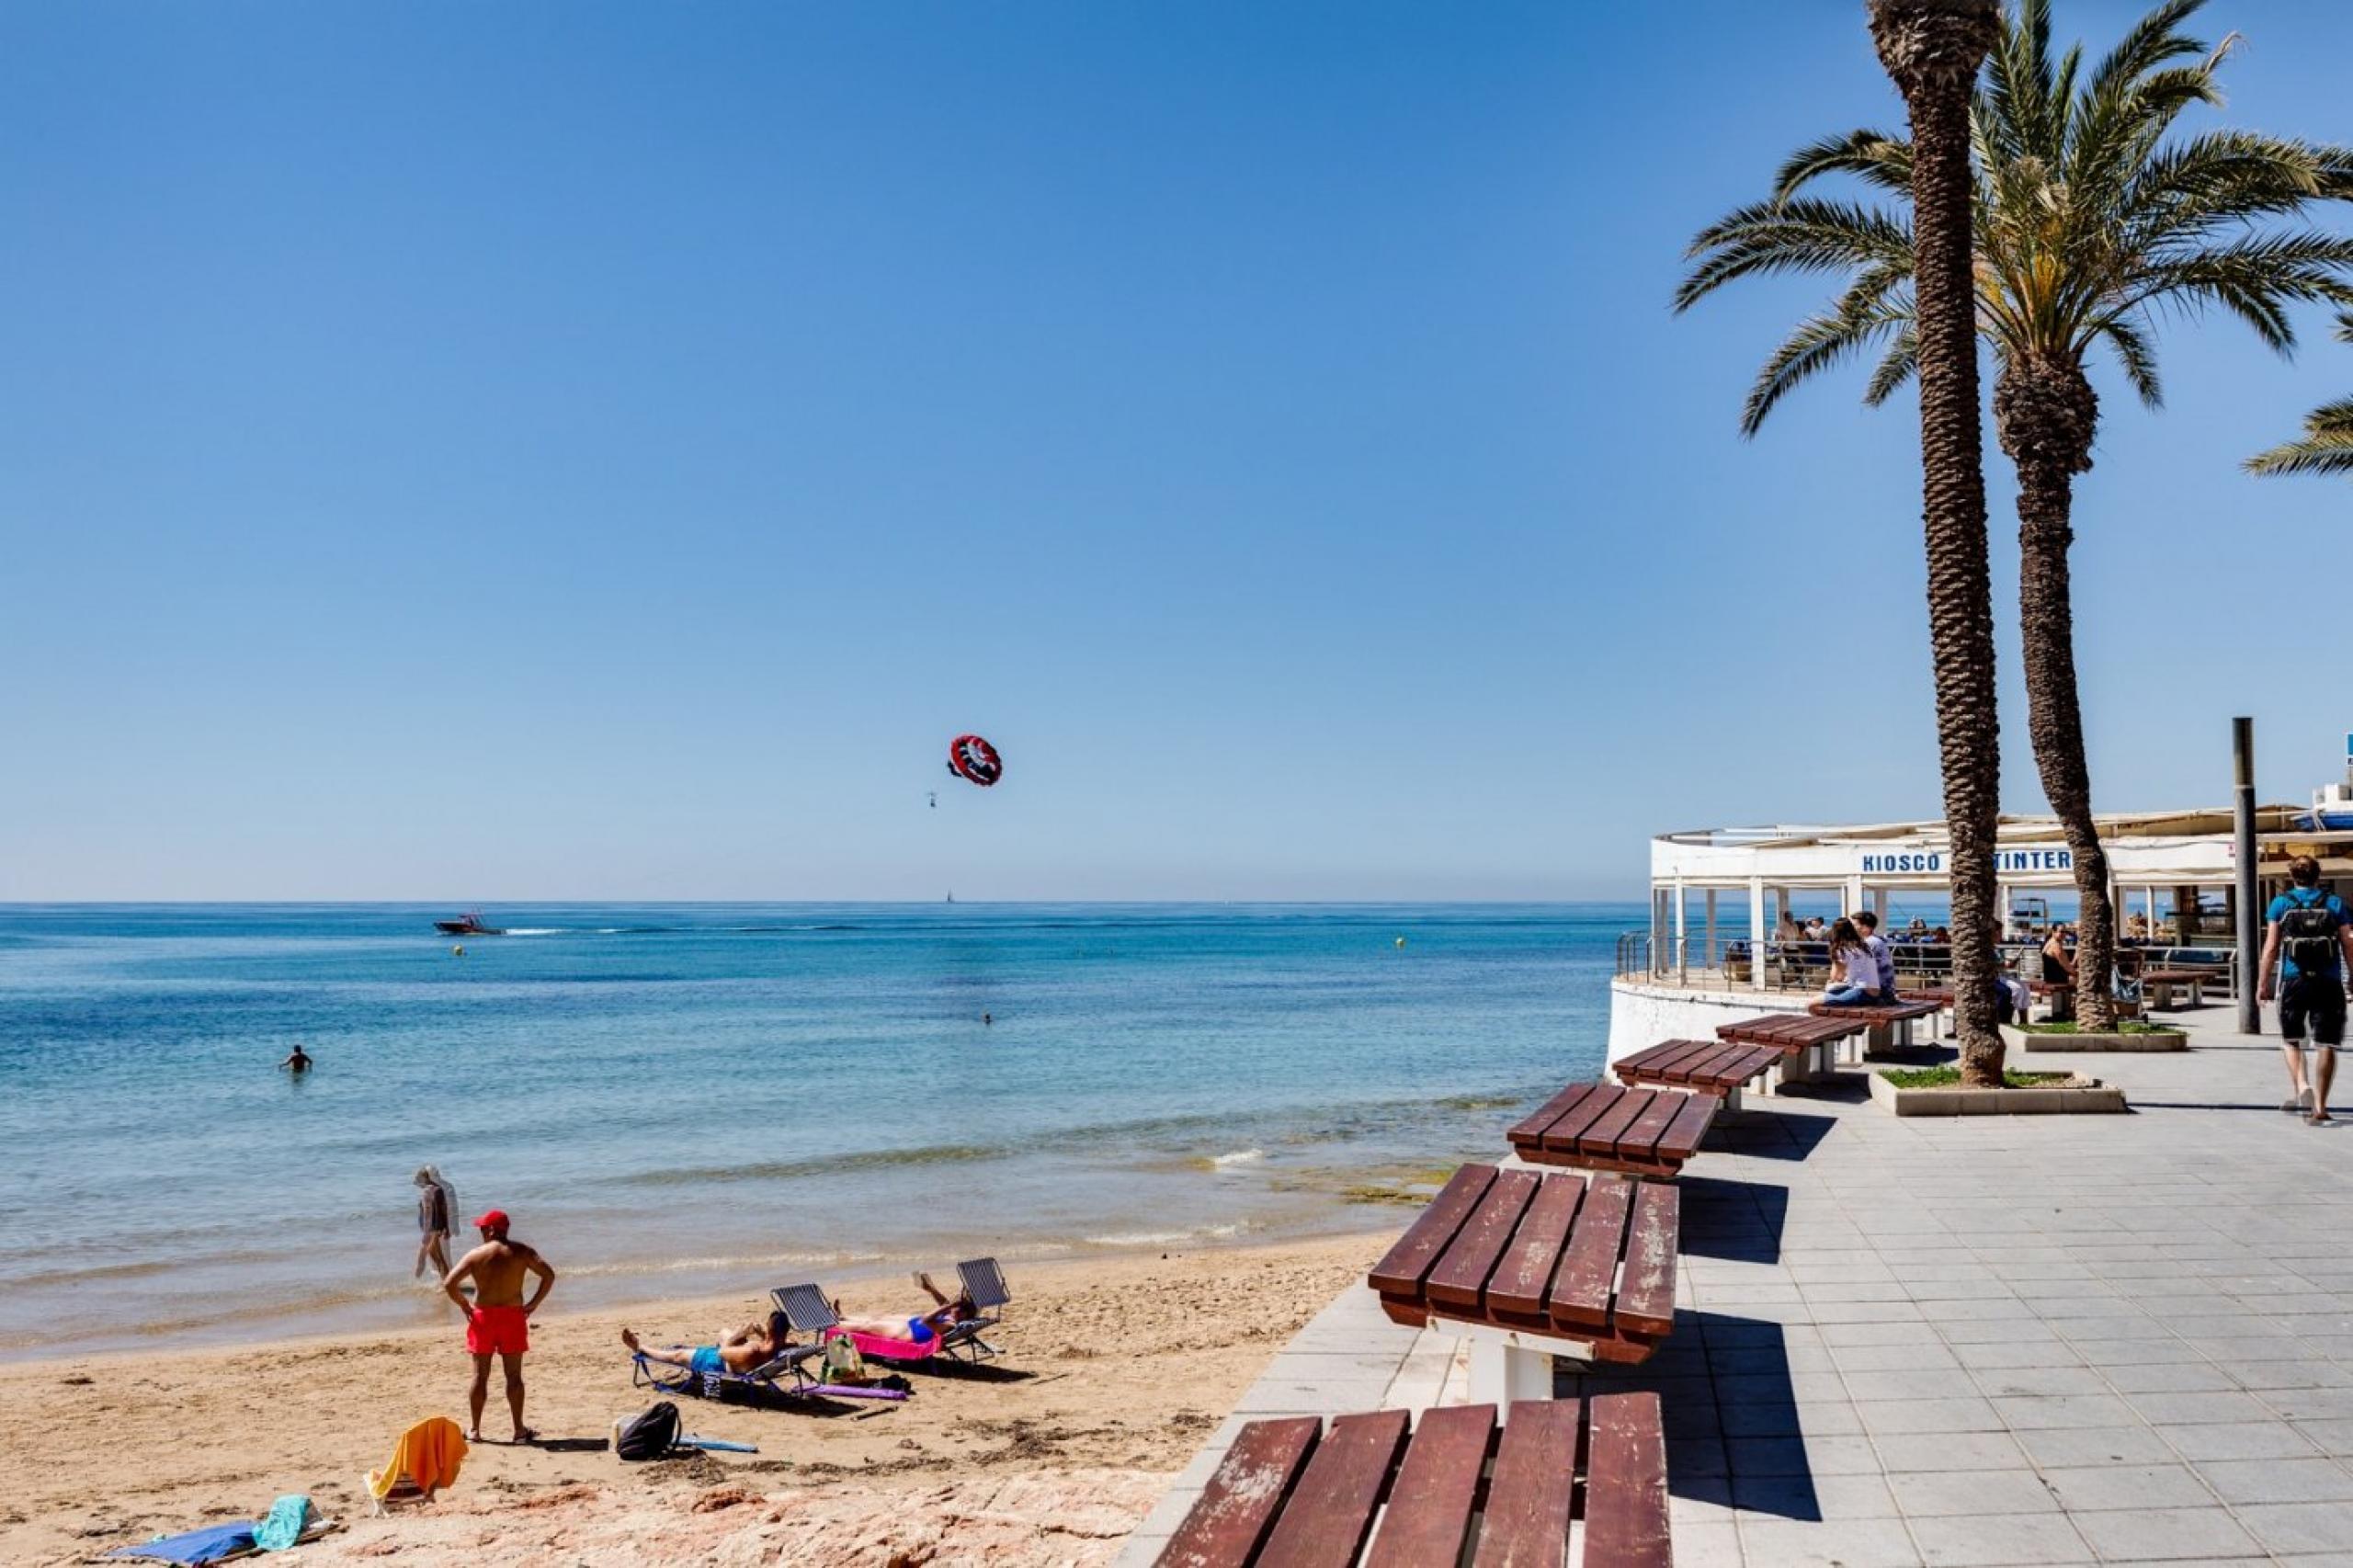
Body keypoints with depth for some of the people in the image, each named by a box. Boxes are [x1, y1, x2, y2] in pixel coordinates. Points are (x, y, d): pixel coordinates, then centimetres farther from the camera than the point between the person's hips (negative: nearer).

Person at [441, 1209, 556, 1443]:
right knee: (514, 1375, 6)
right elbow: (549, 1275, -6)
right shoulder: (521, 1252, 0)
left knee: (480, 1376, 9)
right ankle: (519, 1430, 9)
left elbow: (449, 1283, -11)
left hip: (483, 1316, -1)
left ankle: (475, 1430, 16)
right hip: (513, 1316, 1)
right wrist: (533, 1304, 1)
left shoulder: (476, 1255, -4)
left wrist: (465, 1305, 2)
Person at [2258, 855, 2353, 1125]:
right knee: (2326, 1045, 5)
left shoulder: (2281, 903, 3)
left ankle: (2301, 1087, -7)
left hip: (2294, 981, 0)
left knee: (2291, 1039, 16)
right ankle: (2319, 1108, 3)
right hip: (2329, 982, 0)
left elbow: (2271, 948, 0)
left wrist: (2263, 984, 5)